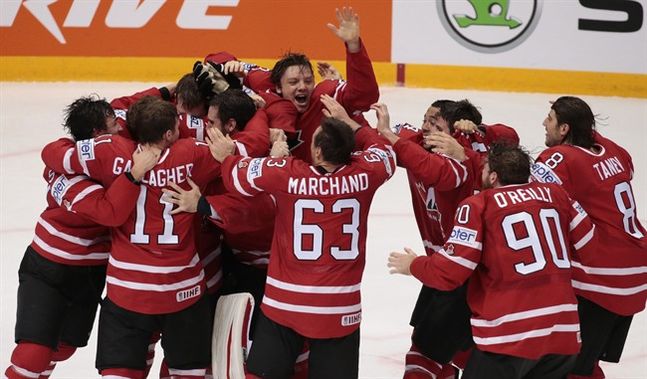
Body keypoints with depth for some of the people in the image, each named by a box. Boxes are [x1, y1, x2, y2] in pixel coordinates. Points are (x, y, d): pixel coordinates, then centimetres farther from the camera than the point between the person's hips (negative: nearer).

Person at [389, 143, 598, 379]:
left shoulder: (477, 206, -2)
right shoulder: (554, 194, 10)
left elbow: (449, 273, -4)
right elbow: (588, 243, 13)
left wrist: (413, 265, 15)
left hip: (510, 336, -5)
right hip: (563, 334, 5)